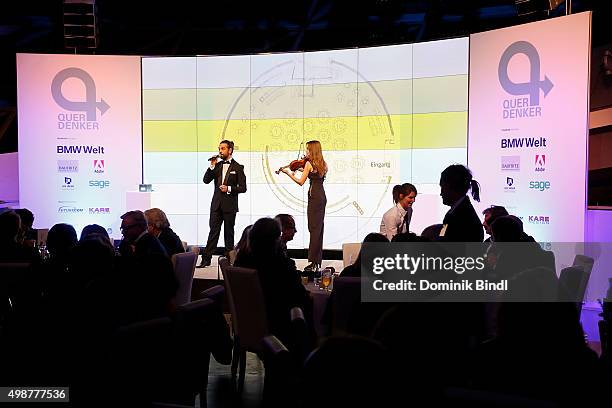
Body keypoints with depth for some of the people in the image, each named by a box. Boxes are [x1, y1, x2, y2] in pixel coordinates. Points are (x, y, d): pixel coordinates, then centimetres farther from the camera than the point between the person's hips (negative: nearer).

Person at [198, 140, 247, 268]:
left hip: (230, 205, -3)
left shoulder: (238, 167, -1)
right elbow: (206, 180, 2)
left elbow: (243, 188, -4)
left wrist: (229, 188, -16)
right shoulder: (217, 165, 11)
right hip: (216, 204, 3)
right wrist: (212, 166, -8)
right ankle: (206, 258, 4)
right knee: (213, 231, 3)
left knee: (229, 233, 5)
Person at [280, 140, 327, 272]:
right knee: (319, 228, 12)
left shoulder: (309, 163, -10)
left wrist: (289, 173, 3)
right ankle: (318, 259, 18)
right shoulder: (322, 164, 12)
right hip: (322, 197, 8)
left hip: (314, 197, -8)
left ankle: (314, 262, -8)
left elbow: (301, 182, -8)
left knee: (314, 229, -8)